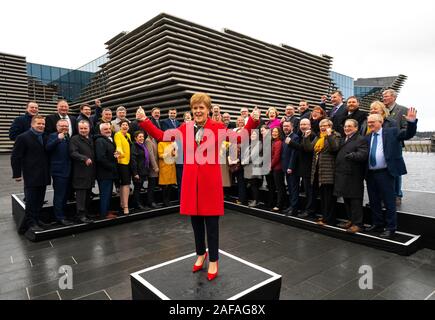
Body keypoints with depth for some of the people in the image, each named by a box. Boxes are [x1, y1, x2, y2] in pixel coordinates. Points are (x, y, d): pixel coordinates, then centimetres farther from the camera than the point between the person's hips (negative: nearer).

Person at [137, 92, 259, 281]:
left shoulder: (218, 127, -1)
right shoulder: (185, 128, 7)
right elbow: (161, 136, 9)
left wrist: (252, 121, -20)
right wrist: (145, 121, 5)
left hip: (210, 180, -3)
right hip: (191, 180, 3)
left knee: (211, 222, 5)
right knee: (195, 220, 14)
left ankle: (213, 260, 23)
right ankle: (201, 254, 36)